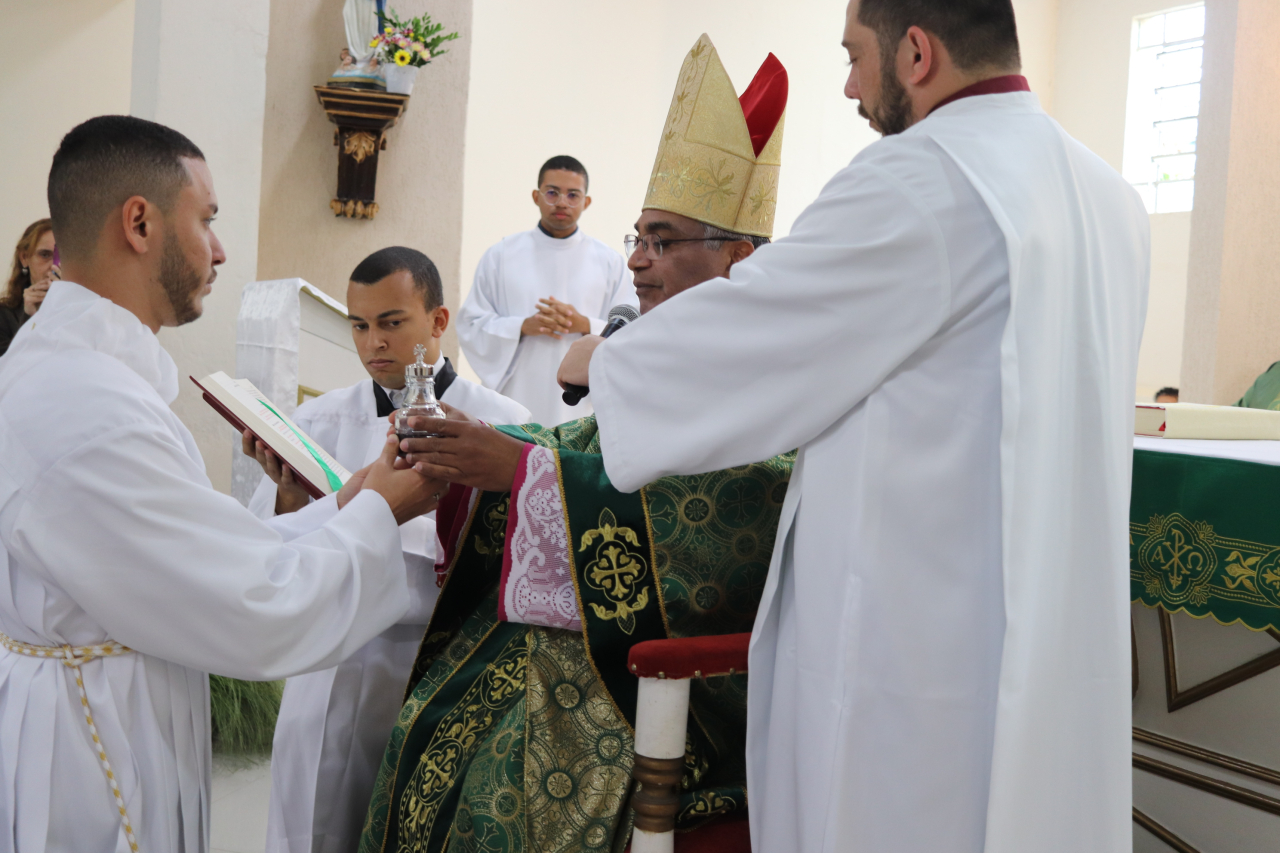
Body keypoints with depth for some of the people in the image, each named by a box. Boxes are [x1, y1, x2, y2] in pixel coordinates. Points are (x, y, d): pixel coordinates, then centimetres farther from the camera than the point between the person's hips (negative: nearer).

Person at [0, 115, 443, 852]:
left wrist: (342, 508, -1)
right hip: (89, 775, -9)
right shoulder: (88, 415, -27)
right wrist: (379, 513, -11)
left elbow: (209, 556, 3)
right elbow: (261, 619, -23)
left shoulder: (64, 367, 5)